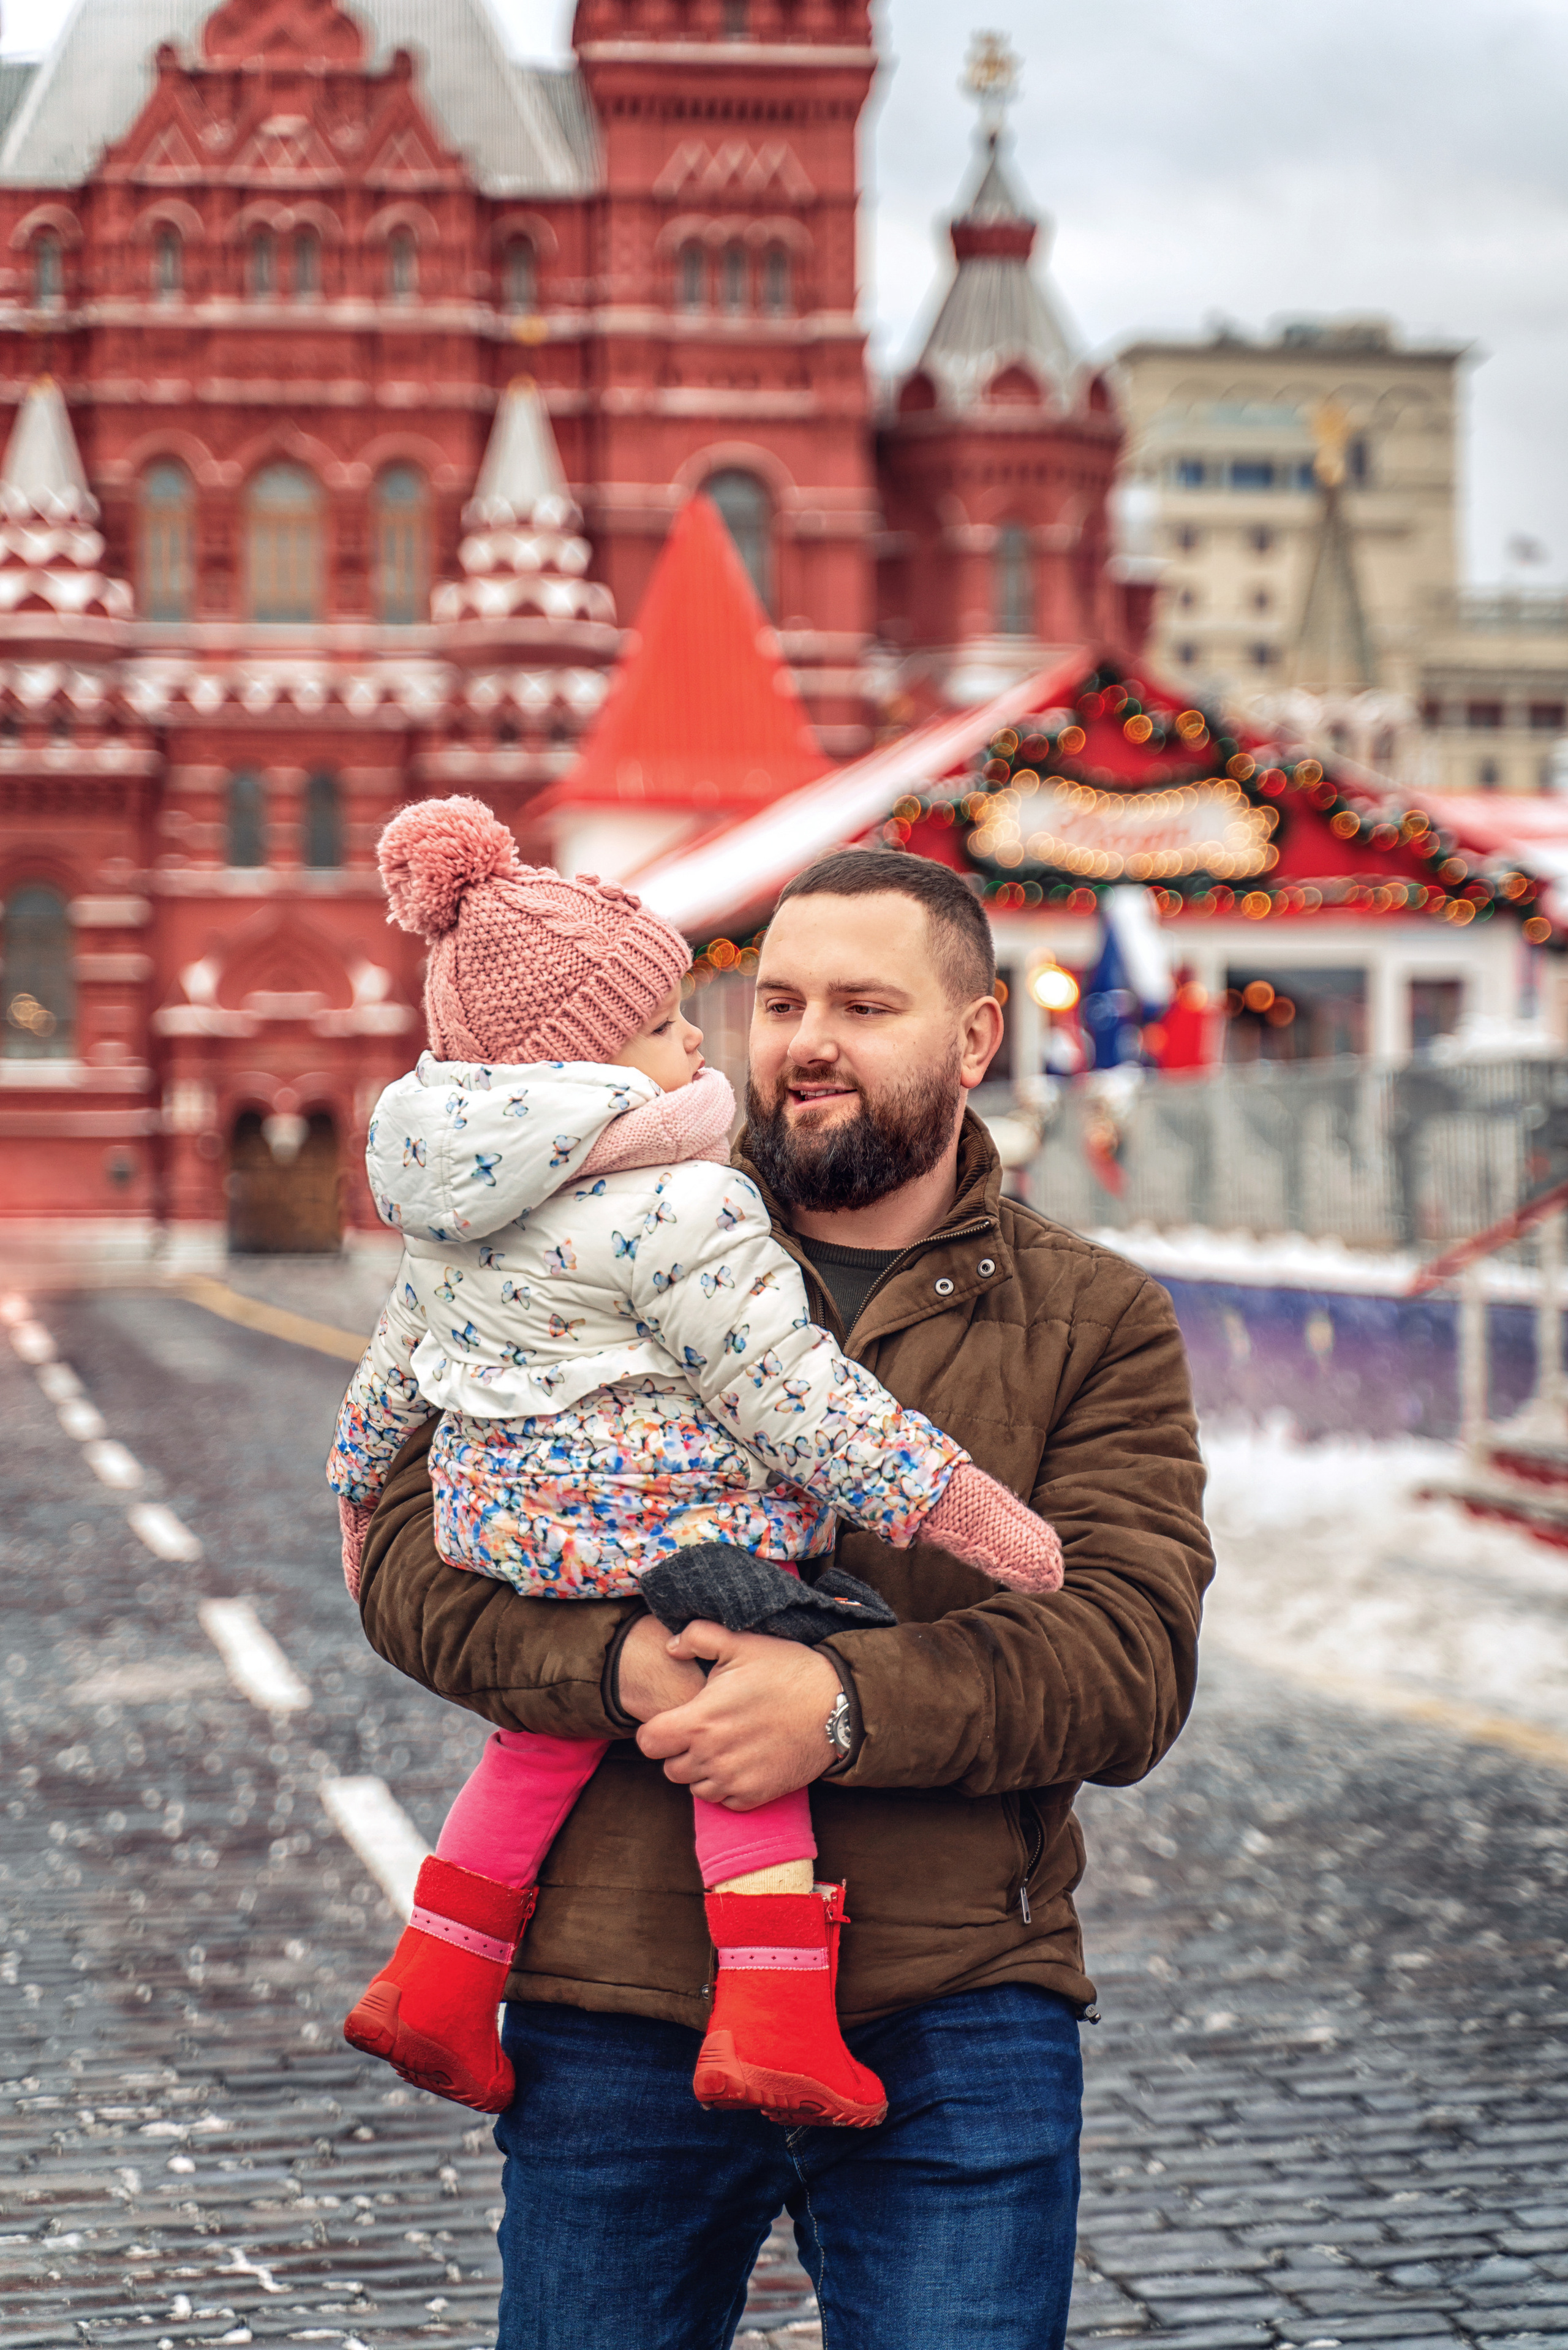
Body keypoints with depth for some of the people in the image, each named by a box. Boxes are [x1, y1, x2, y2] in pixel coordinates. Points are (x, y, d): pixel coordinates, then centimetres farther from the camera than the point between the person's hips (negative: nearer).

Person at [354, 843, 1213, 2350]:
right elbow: (413, 1545, 3)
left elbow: (1129, 1658, -5)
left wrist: (847, 1704, -20)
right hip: (614, 2010, 1)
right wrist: (619, 1663, -17)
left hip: (951, 2017, -1)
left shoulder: (1097, 1325, 8)